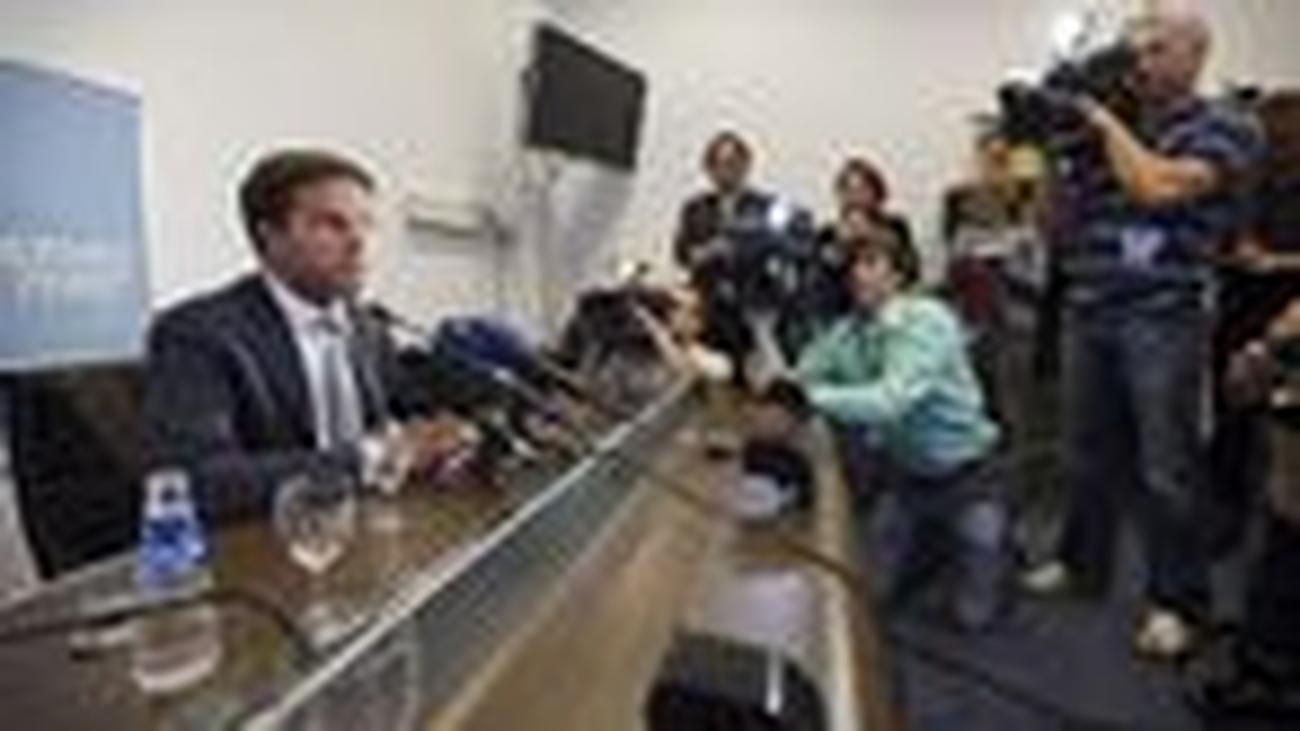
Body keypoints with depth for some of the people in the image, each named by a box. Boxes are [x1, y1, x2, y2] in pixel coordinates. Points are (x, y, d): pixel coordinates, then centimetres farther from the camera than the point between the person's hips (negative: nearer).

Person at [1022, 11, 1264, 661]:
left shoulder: (1224, 129, -2)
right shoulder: (1109, 128, 14)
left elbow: (1157, 188, -19)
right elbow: (1065, 216, 13)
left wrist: (1106, 121, -9)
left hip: (1164, 320, -5)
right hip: (1087, 313, 6)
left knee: (1165, 468, -1)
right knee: (1086, 452, 13)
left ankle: (1175, 601, 10)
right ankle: (1082, 562, 28)